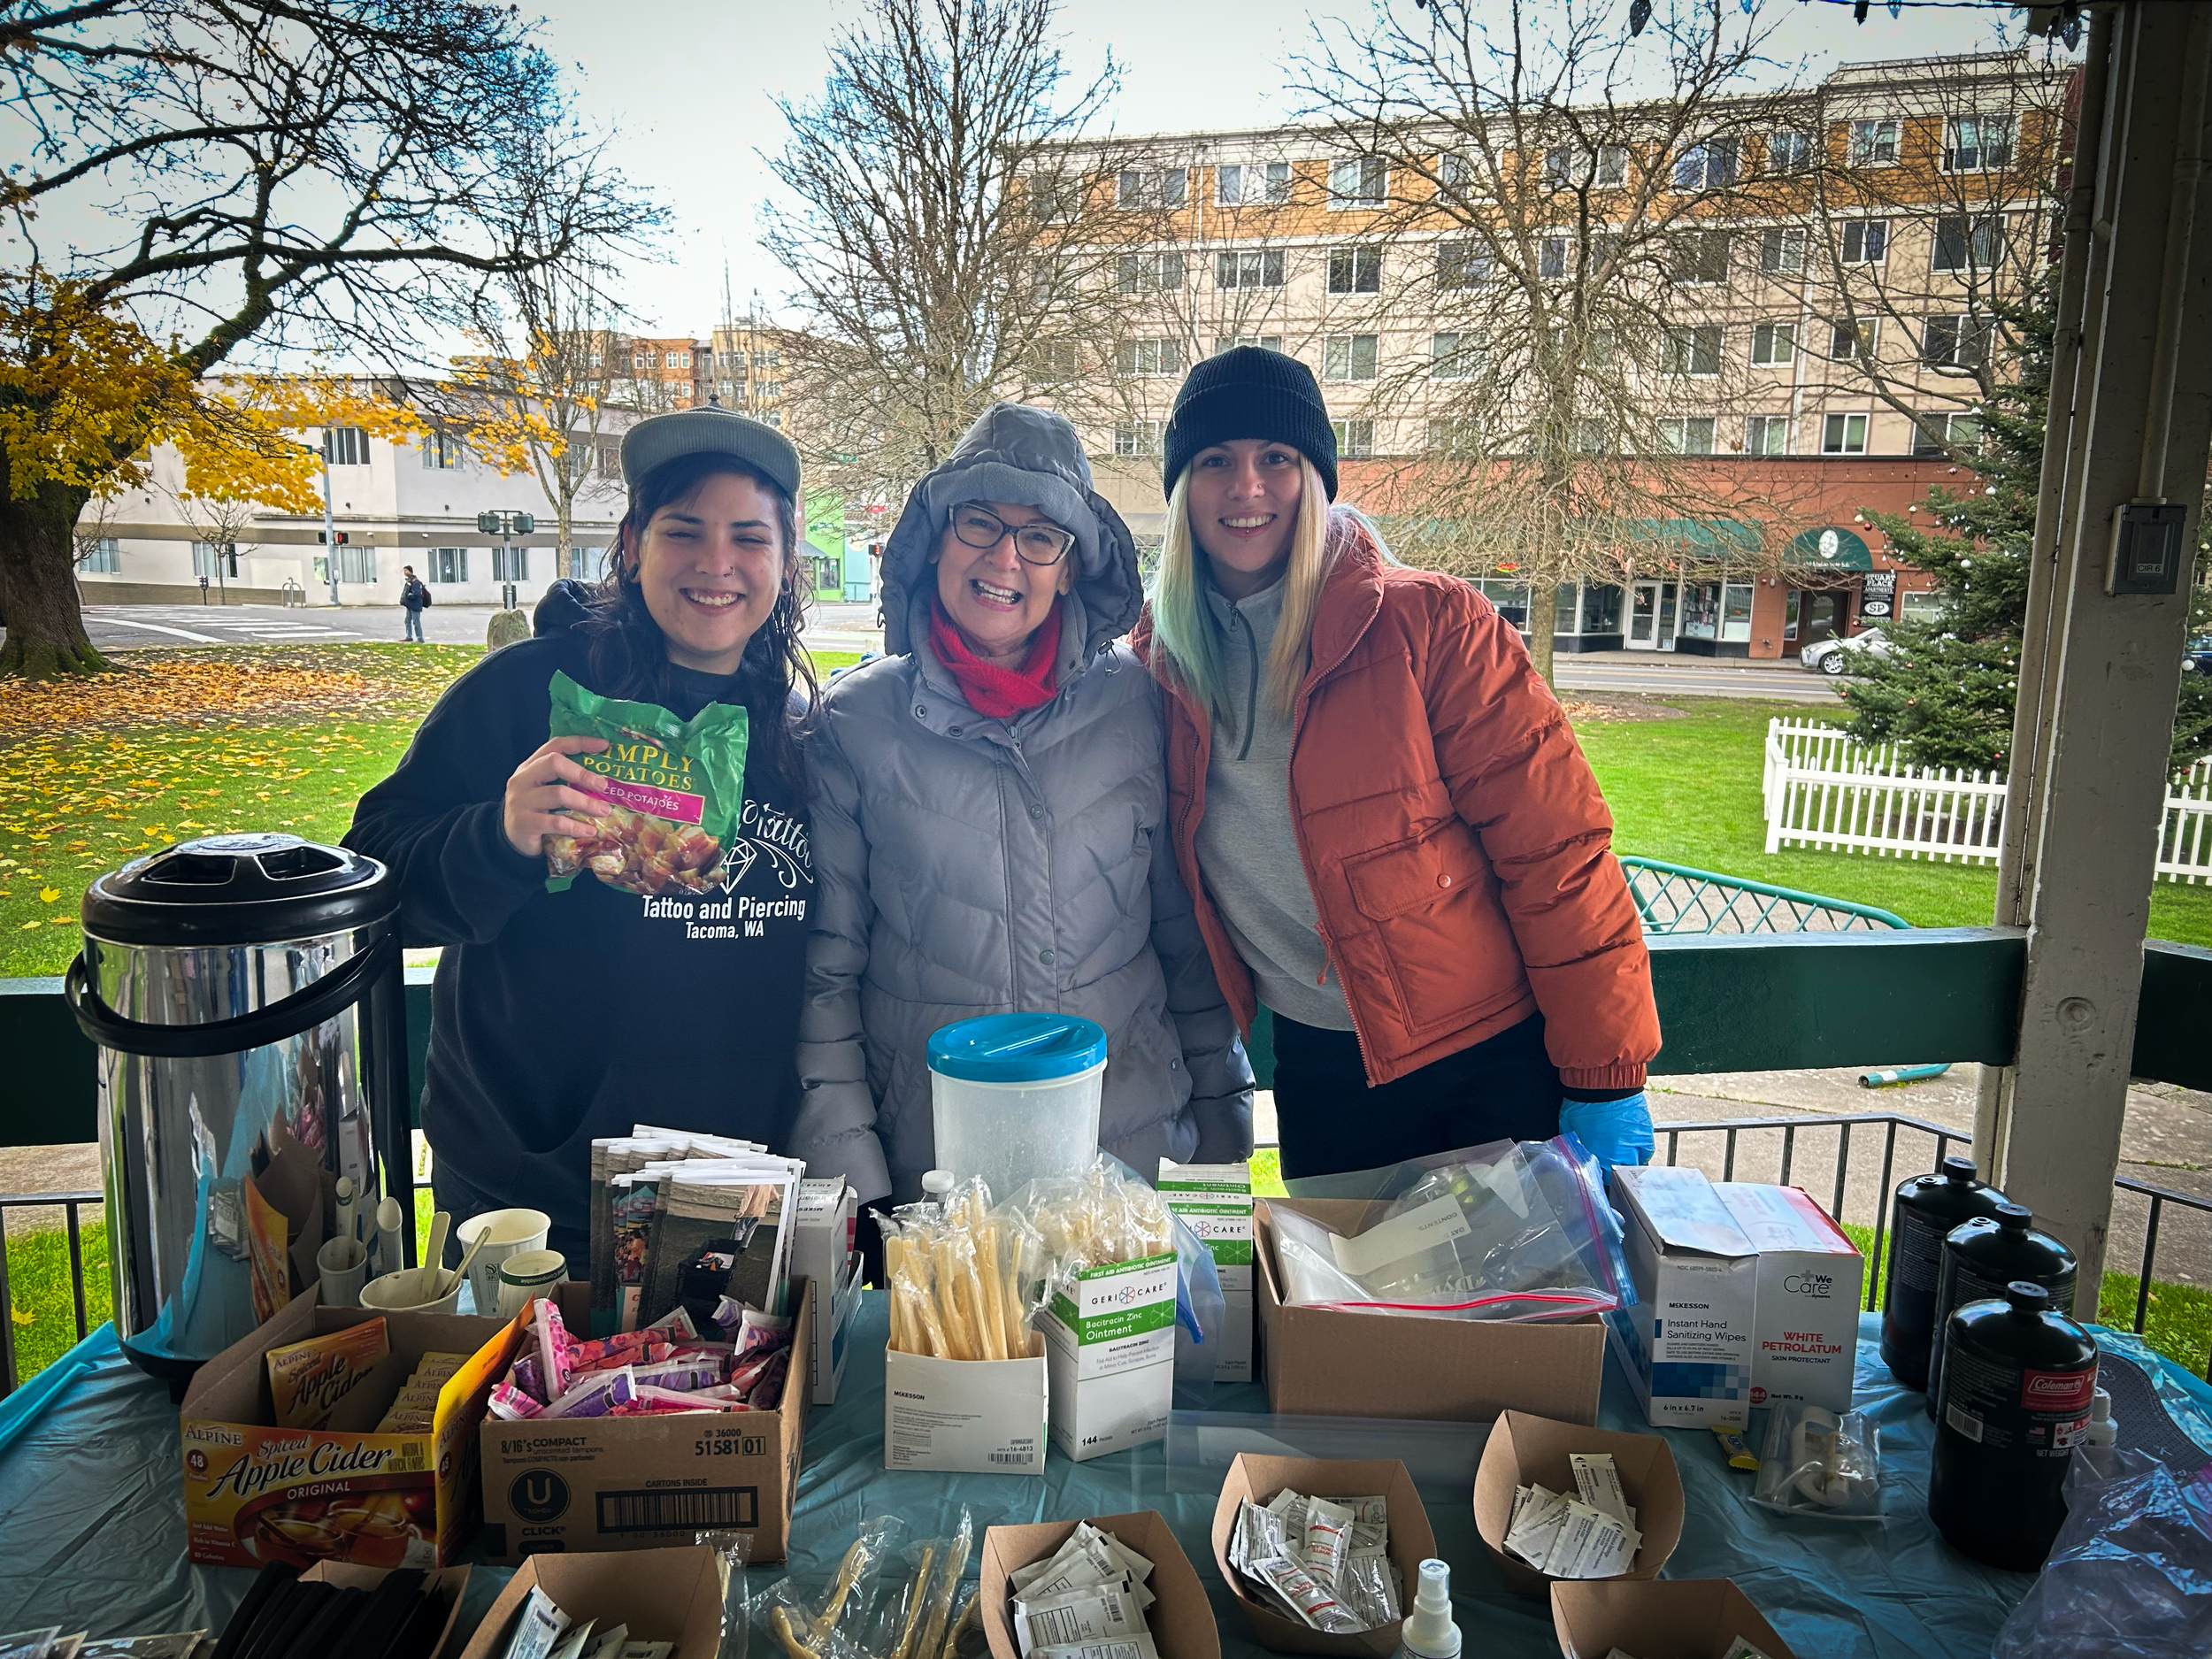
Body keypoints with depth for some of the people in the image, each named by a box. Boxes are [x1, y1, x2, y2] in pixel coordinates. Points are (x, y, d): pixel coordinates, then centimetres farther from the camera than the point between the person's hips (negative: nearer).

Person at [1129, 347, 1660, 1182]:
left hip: (1493, 1056, -3)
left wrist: (1606, 1077, -14)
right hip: (1318, 1069, 4)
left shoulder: (1429, 623, -14)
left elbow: (1555, 850, -14)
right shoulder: (1157, 660, -1)